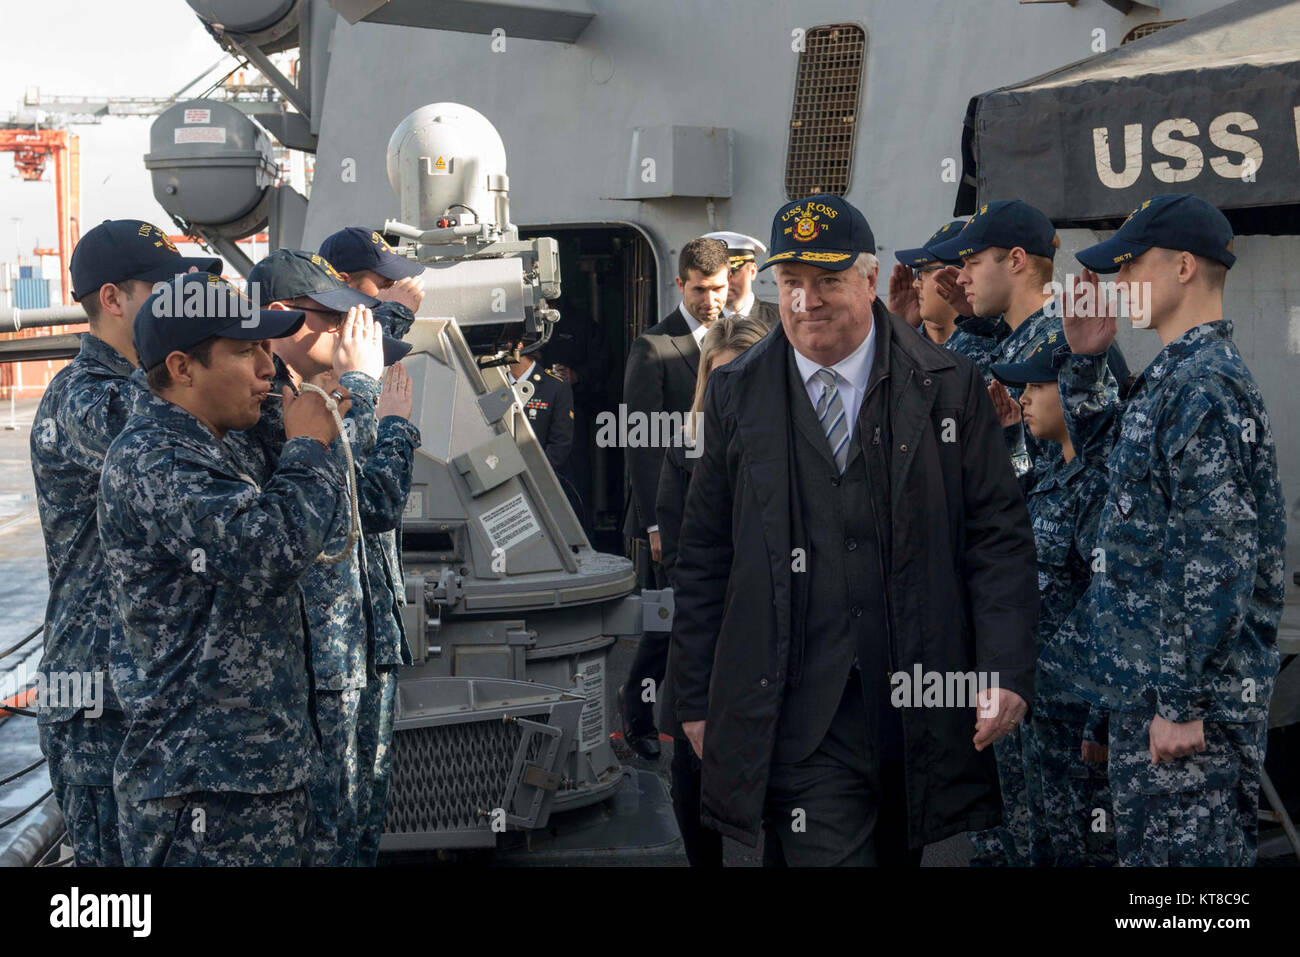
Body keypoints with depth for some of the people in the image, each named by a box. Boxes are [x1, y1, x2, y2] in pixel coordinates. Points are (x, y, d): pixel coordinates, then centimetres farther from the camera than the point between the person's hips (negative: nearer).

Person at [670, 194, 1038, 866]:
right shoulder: (735, 395, 6)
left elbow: (999, 535, 2)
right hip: (800, 722, -1)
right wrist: (697, 699, 8)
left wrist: (1006, 672, -8)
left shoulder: (949, 387, 3)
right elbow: (704, 556, 9)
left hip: (921, 714, 1)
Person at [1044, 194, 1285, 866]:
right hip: (1144, 678, 10)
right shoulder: (1170, 377, 13)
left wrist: (1181, 702, -23)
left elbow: (1219, 558, -23)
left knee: (1185, 852, -2)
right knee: (1141, 843, 17)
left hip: (1188, 689, -10)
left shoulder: (1206, 385, -18)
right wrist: (1084, 359, 16)